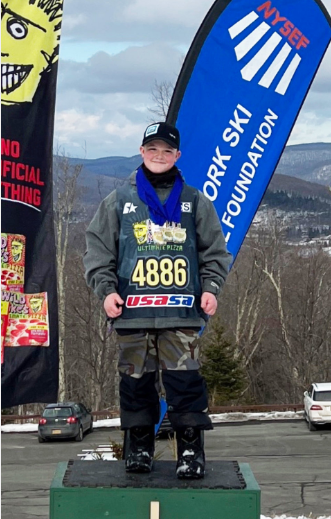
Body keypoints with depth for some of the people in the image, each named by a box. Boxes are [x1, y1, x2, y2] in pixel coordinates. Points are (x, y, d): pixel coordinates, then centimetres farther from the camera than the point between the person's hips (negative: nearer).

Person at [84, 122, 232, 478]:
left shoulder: (194, 201, 11)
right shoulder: (119, 200, 9)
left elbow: (214, 251, 14)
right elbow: (98, 249, 9)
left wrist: (210, 288, 1)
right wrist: (106, 289, -3)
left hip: (182, 312, 0)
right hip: (133, 310, 1)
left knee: (184, 379, -4)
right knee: (136, 378, 6)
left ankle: (191, 449, 4)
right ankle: (139, 446, 18)